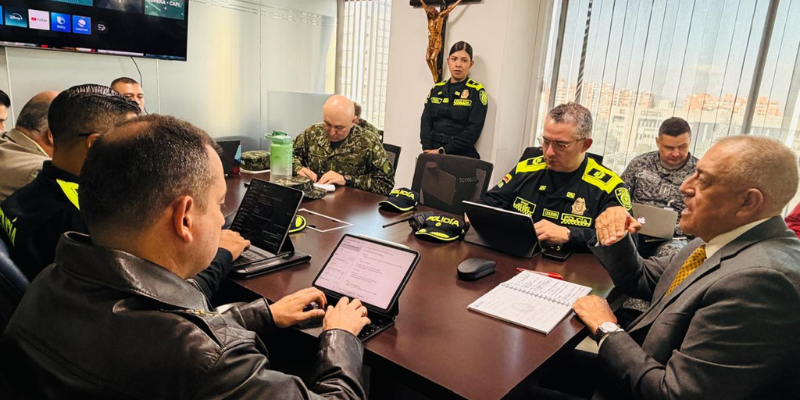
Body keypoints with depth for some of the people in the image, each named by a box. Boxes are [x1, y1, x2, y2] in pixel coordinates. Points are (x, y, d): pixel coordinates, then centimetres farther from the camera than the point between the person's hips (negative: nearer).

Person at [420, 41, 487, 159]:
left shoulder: (477, 92, 0)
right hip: (433, 153, 3)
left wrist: (443, 151, -15)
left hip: (460, 156, -3)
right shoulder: (437, 89, 12)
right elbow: (426, 121, 5)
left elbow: (473, 130, -9)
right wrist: (428, 150, -11)